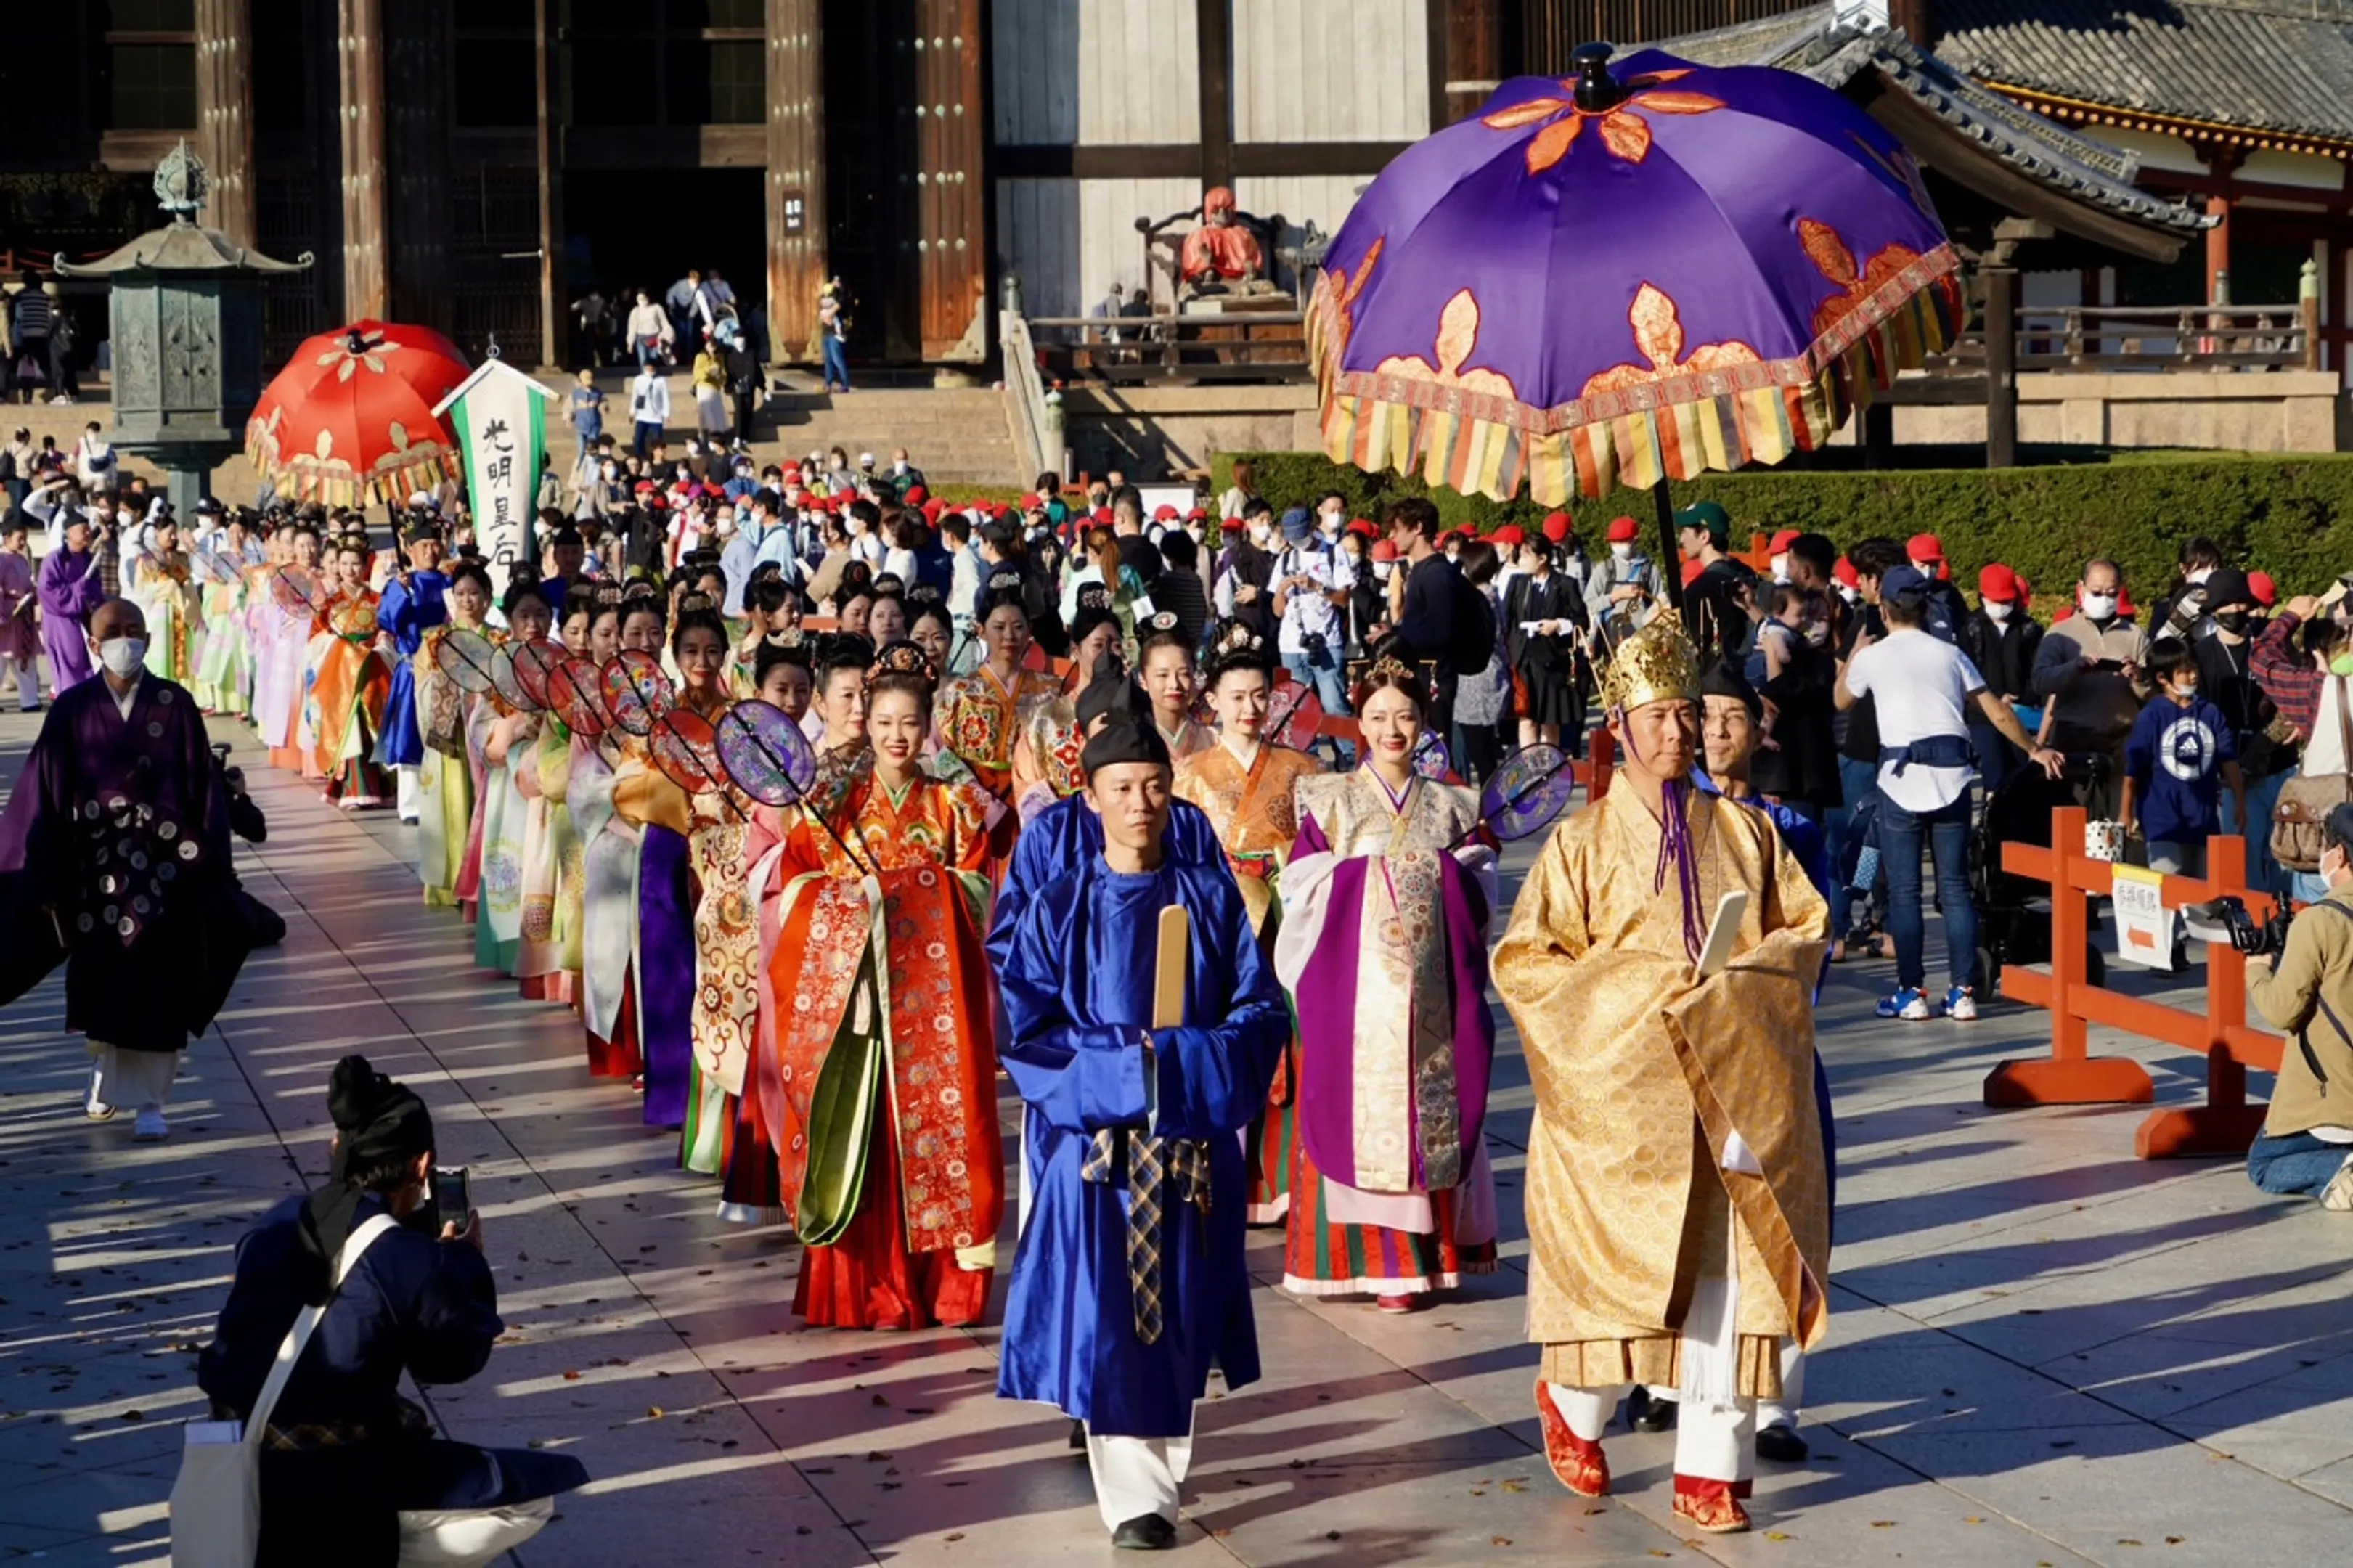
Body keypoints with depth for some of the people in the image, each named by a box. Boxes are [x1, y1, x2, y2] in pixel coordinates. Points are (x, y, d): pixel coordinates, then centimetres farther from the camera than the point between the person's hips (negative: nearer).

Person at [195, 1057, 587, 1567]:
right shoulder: (412, 1261, -15)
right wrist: (464, 1260, 14)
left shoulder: (279, 1222, 2)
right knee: (534, 1495, 4)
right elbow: (454, 1359, 1)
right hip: (329, 1481, -7)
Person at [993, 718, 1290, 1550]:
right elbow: (1026, 1027, -3)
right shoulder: (1059, 907, 1)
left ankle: (1166, 1464, 26)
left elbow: (1261, 1011, 4)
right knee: (1106, 1314, -7)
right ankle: (1133, 1496, -3)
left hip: (1193, 1133, 2)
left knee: (1180, 1310, 7)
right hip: (1093, 1133, -2)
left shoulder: (1209, 897, 5)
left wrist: (1191, 1058, -13)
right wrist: (1118, 1064, -13)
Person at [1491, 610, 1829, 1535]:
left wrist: (1744, 975, -8)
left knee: (1729, 1273, -2)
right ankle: (1573, 1401, 30)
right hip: (1624, 1088, -2)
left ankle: (1712, 1470, 4)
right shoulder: (1584, 843, 0)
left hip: (1735, 1088, 2)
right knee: (1622, 1261, 2)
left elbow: (1807, 928, 11)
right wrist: (1638, 989, -14)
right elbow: (1524, 961, -5)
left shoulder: (1744, 833, 8)